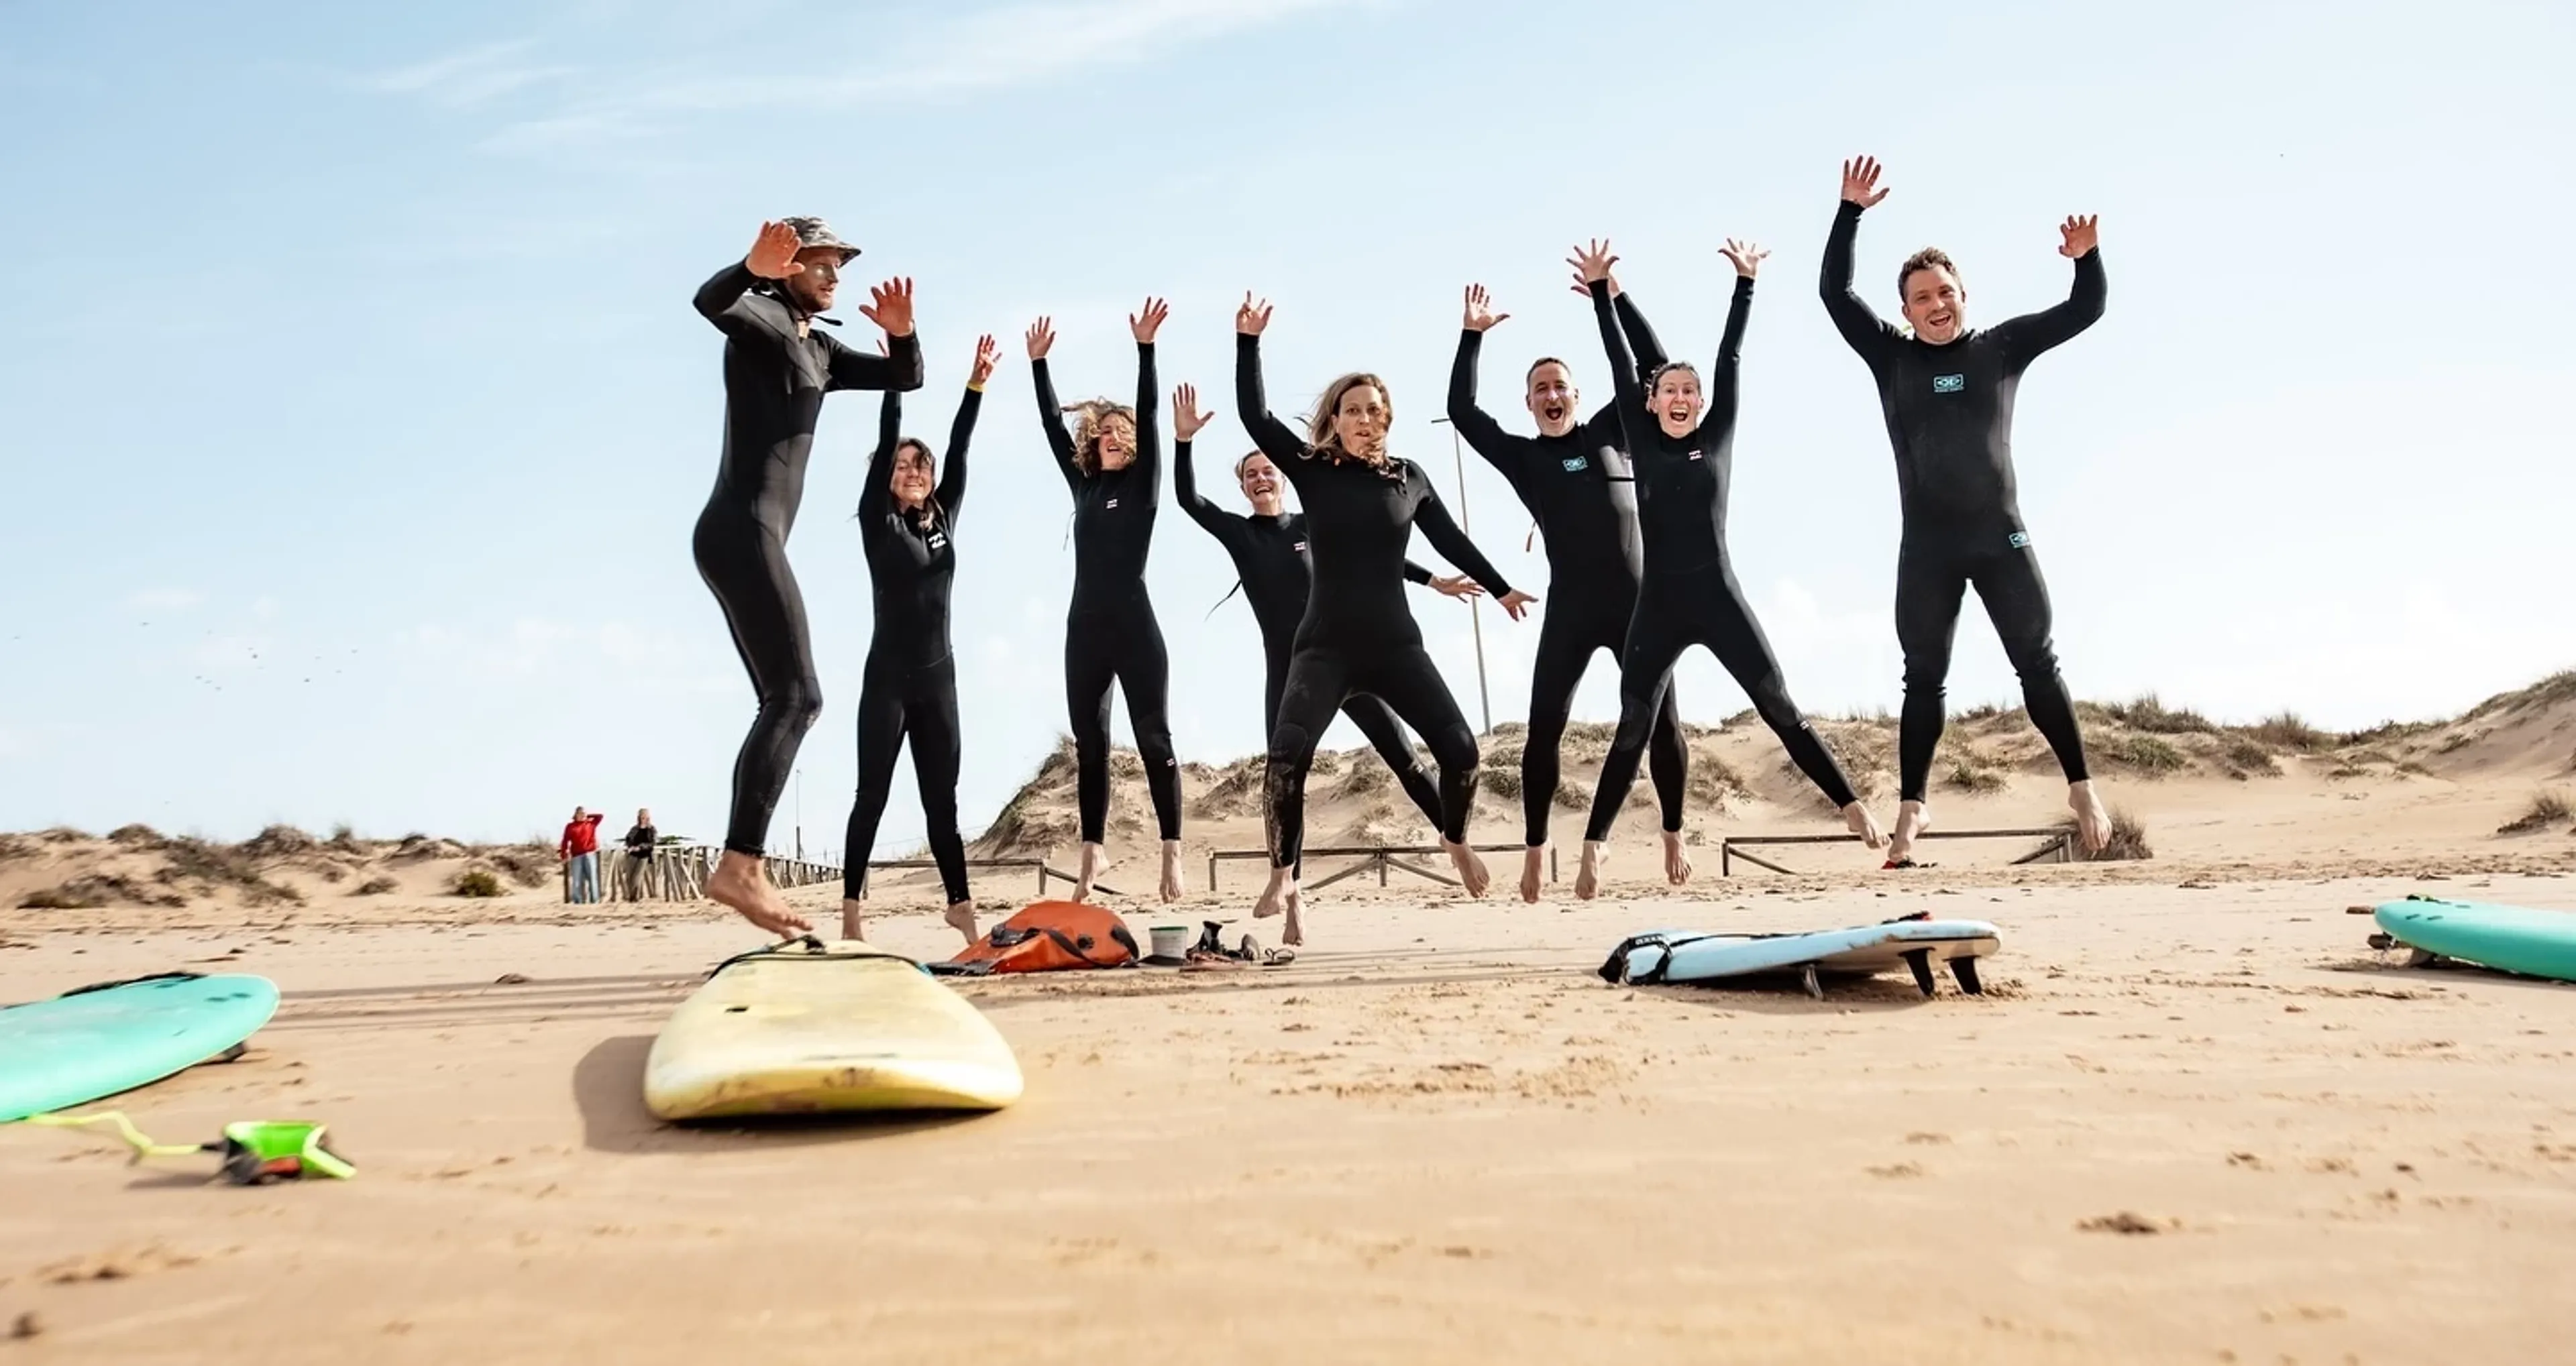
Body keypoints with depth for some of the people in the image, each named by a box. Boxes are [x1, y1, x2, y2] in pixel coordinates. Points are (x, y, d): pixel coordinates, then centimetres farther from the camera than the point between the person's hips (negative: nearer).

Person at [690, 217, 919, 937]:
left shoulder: (820, 351, 23)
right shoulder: (763, 318, -2)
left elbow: (905, 377, 22)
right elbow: (709, 301, -24)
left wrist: (900, 332, 1)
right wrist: (752, 269, -45)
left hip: (754, 538, 10)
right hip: (741, 531, -10)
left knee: (788, 703, 8)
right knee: (796, 695, -18)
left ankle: (745, 867, 7)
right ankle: (739, 864, -24)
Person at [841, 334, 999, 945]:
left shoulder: (943, 520, 9)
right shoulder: (877, 522, -2)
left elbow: (959, 453, 4)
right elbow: (885, 443, -10)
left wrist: (976, 387, -3)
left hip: (938, 675, 4)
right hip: (888, 676, -4)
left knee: (942, 798, 8)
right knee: (873, 794, -1)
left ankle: (960, 903, 10)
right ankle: (852, 905, 3)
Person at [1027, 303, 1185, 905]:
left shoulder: (1143, 485, 4)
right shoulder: (1084, 486, 15)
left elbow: (1148, 415, -6)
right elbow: (1052, 424, 17)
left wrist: (1145, 348, -14)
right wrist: (1038, 362, 14)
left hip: (1134, 625, -5)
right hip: (1085, 628, 5)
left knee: (1153, 737, -4)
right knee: (1089, 744, 6)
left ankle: (1172, 852, -4)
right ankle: (1092, 851, 11)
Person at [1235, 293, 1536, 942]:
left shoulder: (1409, 477, 7)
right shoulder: (1311, 469, 2)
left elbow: (1450, 539, 19)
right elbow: (1254, 415, -5)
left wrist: (1500, 589, 27)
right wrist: (1248, 341, -10)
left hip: (1396, 642, 2)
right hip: (1325, 644, -2)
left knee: (1459, 746, -7)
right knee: (1287, 752, -22)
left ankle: (1455, 840, 25)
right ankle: (1284, 880, -7)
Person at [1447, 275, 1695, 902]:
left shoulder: (1610, 432, 10)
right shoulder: (1522, 456, 8)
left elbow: (1652, 364, 6)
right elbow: (1462, 410, 0)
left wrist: (1616, 299, -1)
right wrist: (1473, 335, -4)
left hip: (1636, 601, 1)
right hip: (1570, 609, 0)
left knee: (1663, 722, 2)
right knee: (1544, 729, -3)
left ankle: (1674, 837, 18)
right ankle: (1536, 851, 7)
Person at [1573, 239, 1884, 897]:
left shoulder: (1719, 437, 7)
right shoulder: (1642, 442, 6)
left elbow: (1731, 359, 4)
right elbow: (1620, 364, 3)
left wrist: (1745, 283, 2)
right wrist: (1600, 291, 0)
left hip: (1720, 601, 0)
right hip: (1659, 607, 0)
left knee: (1783, 711, 3)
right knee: (1633, 731, 3)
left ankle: (1851, 806, 10)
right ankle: (1593, 845, 11)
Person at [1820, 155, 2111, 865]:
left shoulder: (2001, 346, 6)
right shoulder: (1892, 358, 4)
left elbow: (2085, 311, 5)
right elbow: (1834, 293, -2)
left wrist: (2086, 260, -15)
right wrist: (1851, 211, -9)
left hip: (2000, 534, 0)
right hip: (1927, 545, 0)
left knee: (2037, 662, 5)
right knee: (1924, 677, 5)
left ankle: (2081, 787, 16)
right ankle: (1911, 808, 10)